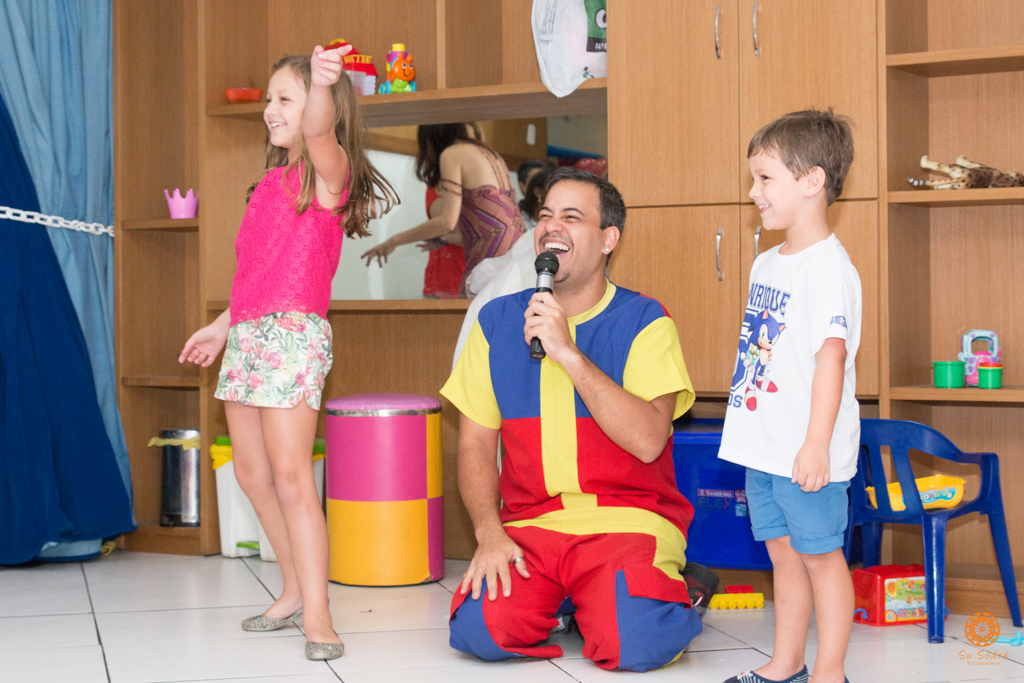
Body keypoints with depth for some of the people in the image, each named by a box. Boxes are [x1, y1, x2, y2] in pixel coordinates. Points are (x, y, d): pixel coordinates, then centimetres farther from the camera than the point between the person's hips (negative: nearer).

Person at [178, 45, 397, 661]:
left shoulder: (326, 170, -5)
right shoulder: (272, 183, 20)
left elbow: (319, 131, -29)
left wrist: (322, 86, -49)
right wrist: (222, 326, 32)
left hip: (292, 331, -9)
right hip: (248, 334, 9)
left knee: (291, 477, -13)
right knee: (252, 473, 14)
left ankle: (317, 616, -11)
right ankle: (296, 590, 26)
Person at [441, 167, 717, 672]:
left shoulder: (644, 322, -3)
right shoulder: (497, 321, 9)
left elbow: (648, 441, -17)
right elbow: (476, 443, 7)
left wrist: (568, 352, -21)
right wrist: (489, 532, -9)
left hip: (629, 520, -3)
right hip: (530, 524, 3)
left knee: (635, 643, -30)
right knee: (479, 630, -25)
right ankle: (563, 600, 9)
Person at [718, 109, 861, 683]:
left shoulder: (827, 267, -15)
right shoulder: (766, 264, 13)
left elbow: (831, 355, -21)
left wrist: (816, 443, -26)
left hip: (808, 453, -8)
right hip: (764, 446, 8)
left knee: (820, 555, 1)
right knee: (784, 554, 15)